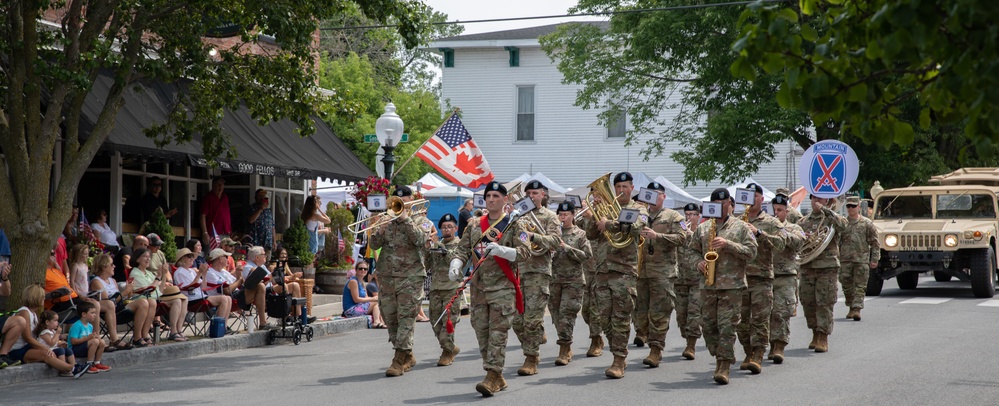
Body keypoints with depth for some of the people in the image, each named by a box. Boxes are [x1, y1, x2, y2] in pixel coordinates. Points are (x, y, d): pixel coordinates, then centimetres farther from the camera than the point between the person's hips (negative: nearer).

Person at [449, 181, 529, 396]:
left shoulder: (513, 224, 0)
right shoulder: (474, 225, 13)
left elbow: (524, 251, -10)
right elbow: (462, 249, 10)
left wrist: (501, 250, -26)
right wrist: (455, 266, -11)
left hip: (502, 286, -5)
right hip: (478, 286, 5)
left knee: (498, 331, -11)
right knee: (481, 331, 6)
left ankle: (493, 376, -15)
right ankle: (498, 378, 15)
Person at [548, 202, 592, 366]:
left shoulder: (580, 234, 3)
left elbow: (587, 255, -5)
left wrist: (567, 247, -13)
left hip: (573, 280, -3)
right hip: (554, 279, 3)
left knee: (567, 313, -10)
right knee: (556, 313, 6)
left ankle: (564, 350, -9)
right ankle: (567, 349, 18)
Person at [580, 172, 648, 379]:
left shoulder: (638, 210, 6)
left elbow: (636, 228, -16)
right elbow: (591, 235, 11)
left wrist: (609, 224, -18)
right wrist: (593, 218, -8)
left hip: (625, 270, -5)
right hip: (603, 269, 5)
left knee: (621, 318, -8)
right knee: (605, 317, 5)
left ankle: (619, 362, -7)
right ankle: (619, 355, 16)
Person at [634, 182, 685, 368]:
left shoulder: (672, 216, 6)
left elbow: (680, 238, -5)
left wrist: (657, 235, -16)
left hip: (662, 270, -4)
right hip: (640, 269, 4)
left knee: (659, 312, -8)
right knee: (640, 309, 4)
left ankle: (656, 350, -8)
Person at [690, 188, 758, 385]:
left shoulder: (741, 227, 4)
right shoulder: (702, 228, 14)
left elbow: (751, 252, -5)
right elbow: (693, 250, 20)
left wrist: (727, 244, -15)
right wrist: (698, 263, -1)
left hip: (732, 285, -4)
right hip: (708, 285, 4)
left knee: (727, 327, -10)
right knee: (708, 325, 6)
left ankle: (724, 367, -10)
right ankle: (720, 358, 23)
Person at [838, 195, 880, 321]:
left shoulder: (867, 223, 3)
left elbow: (875, 243, 4)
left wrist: (874, 259, -2)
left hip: (862, 260, -2)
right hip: (845, 260, 2)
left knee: (860, 286, -6)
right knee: (847, 286, 6)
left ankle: (857, 309, -11)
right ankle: (851, 308, 21)